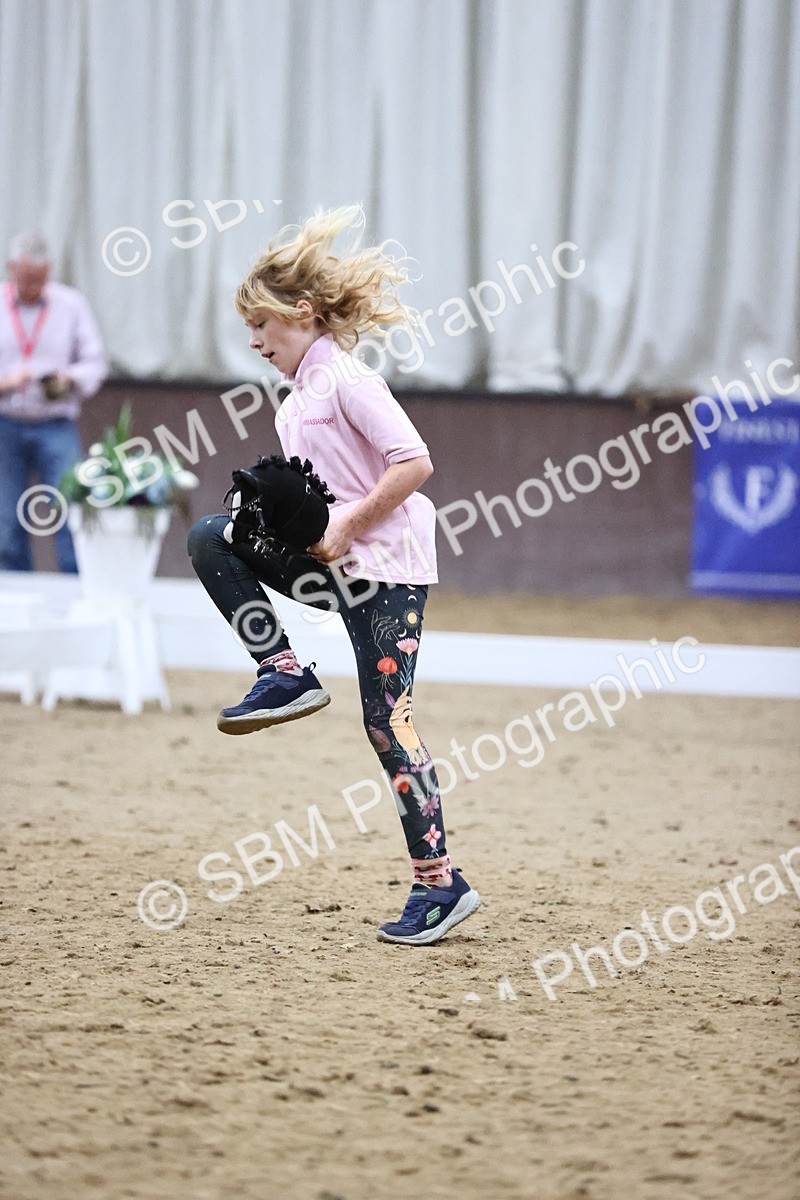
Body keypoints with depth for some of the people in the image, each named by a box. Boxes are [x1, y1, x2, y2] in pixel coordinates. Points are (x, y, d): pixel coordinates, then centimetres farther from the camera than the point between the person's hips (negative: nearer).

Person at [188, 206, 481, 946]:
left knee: (386, 721, -8)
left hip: (386, 568, -9)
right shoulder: (301, 390, 12)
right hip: (334, 561, 9)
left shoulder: (347, 379, -15)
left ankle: (441, 883, -2)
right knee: (212, 539, 0)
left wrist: (346, 526, -19)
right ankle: (286, 675, 2)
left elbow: (414, 463, -23)